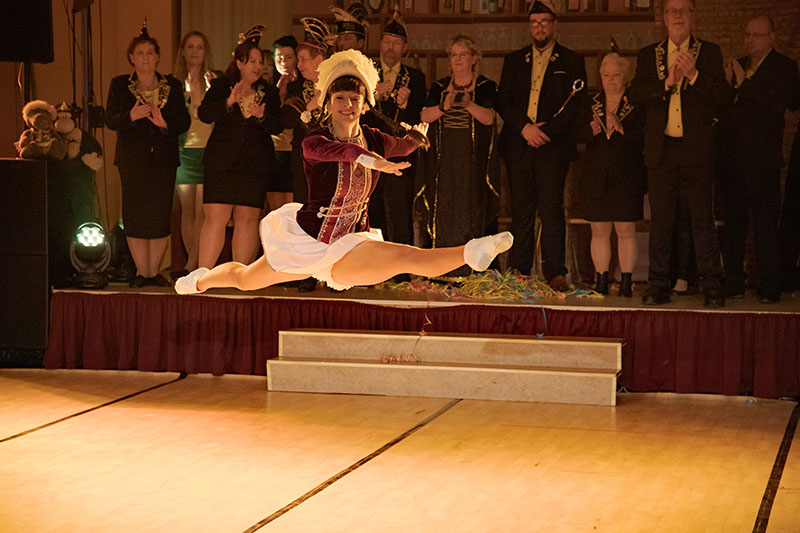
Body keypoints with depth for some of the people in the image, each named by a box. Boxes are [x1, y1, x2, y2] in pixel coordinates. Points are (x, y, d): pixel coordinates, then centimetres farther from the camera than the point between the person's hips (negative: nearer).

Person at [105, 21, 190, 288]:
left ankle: (154, 271, 9)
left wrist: (165, 123, -16)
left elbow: (184, 121, 5)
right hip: (133, 160, -1)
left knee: (161, 215, -2)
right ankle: (141, 272, 7)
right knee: (135, 216, -4)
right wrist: (131, 116, -19)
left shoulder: (172, 86, 9)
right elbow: (110, 120, 0)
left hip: (164, 159, 1)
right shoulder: (119, 85, 6)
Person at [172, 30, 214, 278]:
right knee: (187, 210, 5)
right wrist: (184, 95, -7)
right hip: (183, 150, 3)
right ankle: (193, 265, 11)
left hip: (207, 150, -3)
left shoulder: (214, 81, 3)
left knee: (202, 212, -9)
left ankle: (192, 266, -9)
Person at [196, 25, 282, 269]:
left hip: (256, 164, 2)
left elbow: (276, 127, 3)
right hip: (222, 162, -2)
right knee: (216, 217, -8)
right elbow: (204, 114, -7)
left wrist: (261, 116, -17)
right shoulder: (220, 87, 7)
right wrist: (229, 102, -21)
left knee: (248, 218, 0)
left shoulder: (269, 92, 12)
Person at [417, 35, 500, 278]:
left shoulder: (486, 86, 5)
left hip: (473, 161, -3)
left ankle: (471, 272, -6)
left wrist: (468, 104, -26)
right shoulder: (439, 87, 13)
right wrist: (444, 107, -19)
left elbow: (489, 117, -10)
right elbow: (425, 116, 0)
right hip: (444, 160, 3)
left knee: (471, 211, -7)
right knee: (444, 213, -2)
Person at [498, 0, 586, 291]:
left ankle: (555, 272, -7)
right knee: (521, 210, 2)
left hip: (554, 146, -2)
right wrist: (525, 127, -8)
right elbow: (504, 102, 9)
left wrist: (545, 131, -10)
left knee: (552, 209, -9)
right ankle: (518, 273, 5)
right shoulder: (514, 61, 17)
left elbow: (574, 106, 0)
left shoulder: (571, 62, 9)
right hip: (518, 145, 3)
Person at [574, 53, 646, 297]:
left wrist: (622, 129, -17)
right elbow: (577, 135, 6)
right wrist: (592, 131, -14)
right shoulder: (589, 104, 13)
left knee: (626, 231, -2)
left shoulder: (636, 105, 2)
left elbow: (643, 139, -7)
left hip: (626, 177, -3)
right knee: (599, 230, 4)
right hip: (596, 176, 3)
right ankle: (601, 280, 10)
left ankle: (626, 281, 3)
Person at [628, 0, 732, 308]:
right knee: (660, 220, 5)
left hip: (697, 149, -2)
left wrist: (693, 75, -14)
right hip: (661, 150, 2)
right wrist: (666, 83, -13)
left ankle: (712, 288, 1)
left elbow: (724, 97, -2)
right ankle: (658, 286, 11)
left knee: (703, 219, -2)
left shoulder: (709, 53, 8)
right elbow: (635, 95, 1)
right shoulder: (648, 55, 13)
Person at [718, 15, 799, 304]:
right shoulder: (737, 66, 18)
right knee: (732, 223, 8)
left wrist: (744, 84, -14)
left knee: (765, 225, -5)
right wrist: (726, 84, -6)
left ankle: (769, 287, -2)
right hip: (732, 158, 5)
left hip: (762, 160, -5)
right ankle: (732, 283, 13)